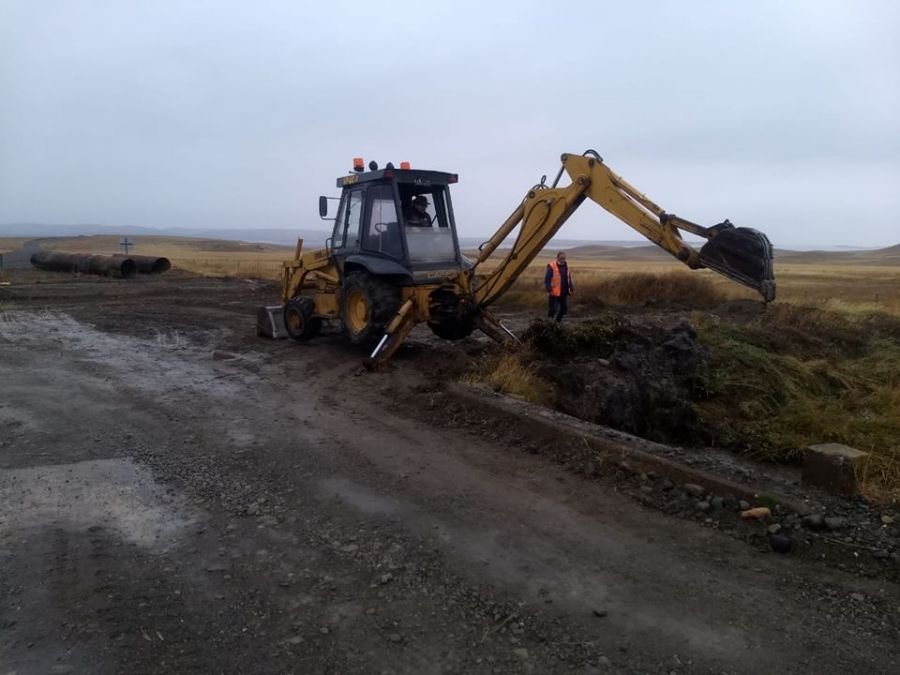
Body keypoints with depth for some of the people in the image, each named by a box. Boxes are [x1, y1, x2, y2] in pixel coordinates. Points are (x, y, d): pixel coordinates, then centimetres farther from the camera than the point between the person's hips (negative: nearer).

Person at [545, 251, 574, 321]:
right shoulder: (551, 266, -11)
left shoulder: (566, 266, 11)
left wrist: (572, 288, 12)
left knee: (564, 308, 11)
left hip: (564, 293, 7)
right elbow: (547, 280, -14)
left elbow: (569, 279, 20)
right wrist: (549, 289, -23)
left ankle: (558, 320, 30)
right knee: (553, 309, -5)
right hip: (554, 293, -7)